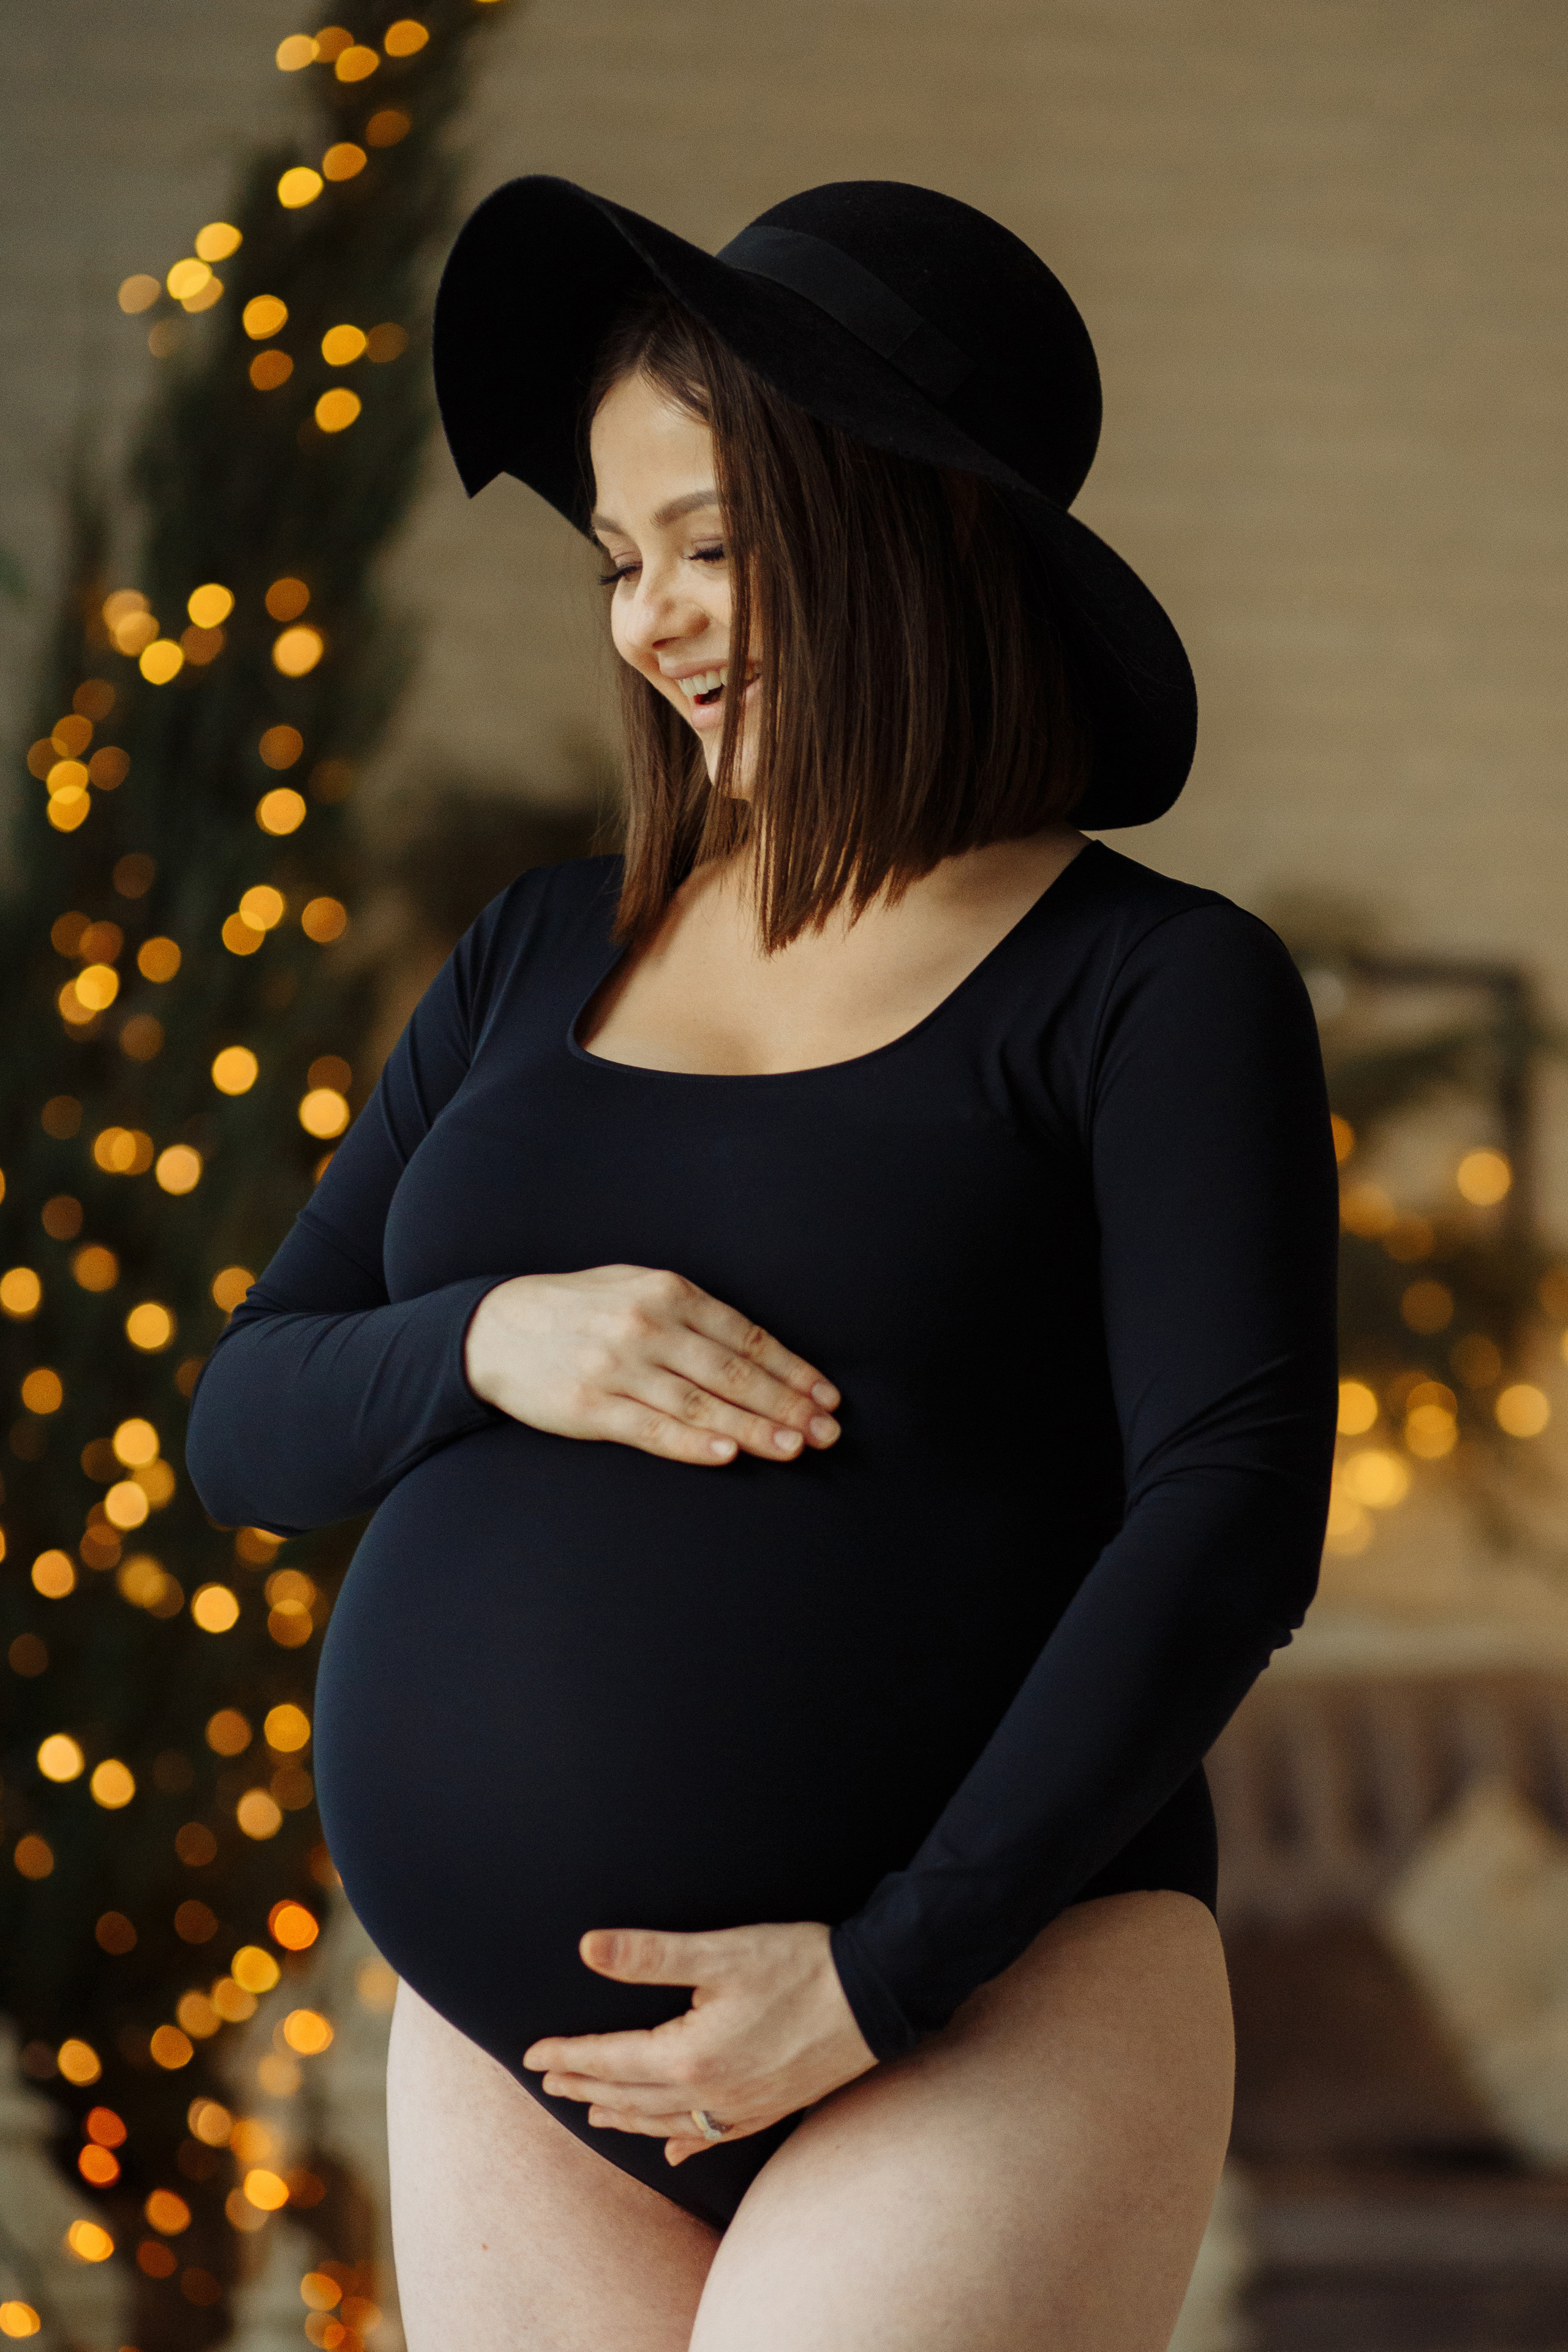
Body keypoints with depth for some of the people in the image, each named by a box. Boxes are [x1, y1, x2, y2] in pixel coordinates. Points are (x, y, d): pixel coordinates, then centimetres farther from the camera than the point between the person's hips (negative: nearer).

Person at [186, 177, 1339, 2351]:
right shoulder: (544, 965, 14)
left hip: (987, 2031, -5)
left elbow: (1233, 1522, -10)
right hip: (521, 2057, 5)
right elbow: (248, 1426, 13)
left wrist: (883, 1971, -17)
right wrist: (488, 1345, -10)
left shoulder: (1158, 992, -1)